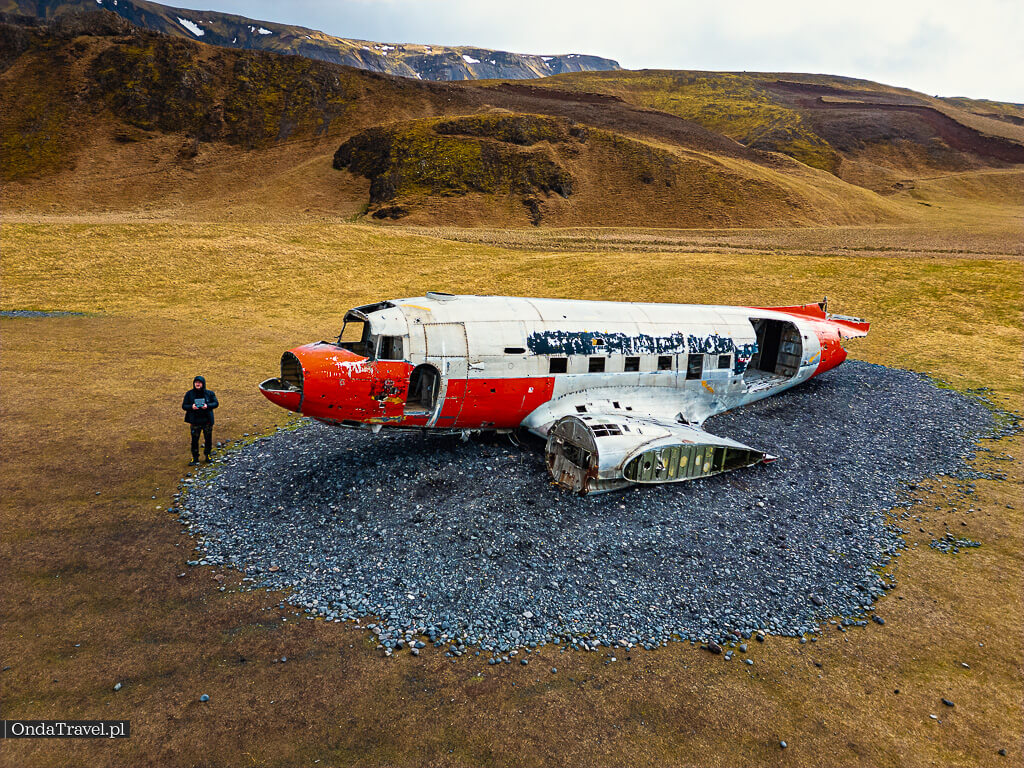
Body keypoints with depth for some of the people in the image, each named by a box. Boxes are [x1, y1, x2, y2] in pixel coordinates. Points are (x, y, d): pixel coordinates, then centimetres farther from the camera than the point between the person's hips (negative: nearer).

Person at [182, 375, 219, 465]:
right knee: (194, 440, 3)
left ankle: (207, 455, 30)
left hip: (207, 421, 1)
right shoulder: (189, 394, -1)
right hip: (195, 421, -1)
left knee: (208, 439, 10)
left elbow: (216, 403, 1)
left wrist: (208, 406, -18)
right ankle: (195, 458, 16)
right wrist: (191, 407, -20)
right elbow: (184, 406, 1)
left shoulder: (209, 393, -1)